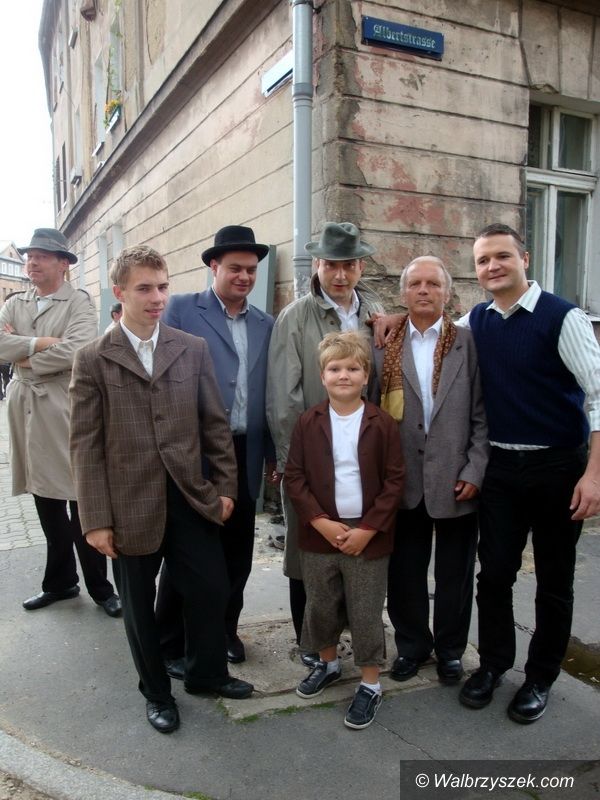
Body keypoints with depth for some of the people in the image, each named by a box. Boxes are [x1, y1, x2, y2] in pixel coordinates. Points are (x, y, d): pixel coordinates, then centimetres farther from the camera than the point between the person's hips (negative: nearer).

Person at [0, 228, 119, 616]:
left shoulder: (80, 302, -5)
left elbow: (73, 351, -20)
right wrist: (39, 343, -15)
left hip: (67, 410, -6)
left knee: (82, 502, 1)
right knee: (47, 505, 15)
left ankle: (99, 585, 16)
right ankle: (61, 581, 31)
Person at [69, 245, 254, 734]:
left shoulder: (193, 349, 3)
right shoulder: (93, 359, -3)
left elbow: (215, 423, 5)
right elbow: (85, 445, -5)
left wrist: (225, 486, 3)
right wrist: (96, 519, -8)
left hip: (191, 497, 2)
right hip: (131, 506, -2)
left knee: (212, 588, 10)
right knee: (139, 604, 14)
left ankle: (206, 672, 38)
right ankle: (156, 691, 38)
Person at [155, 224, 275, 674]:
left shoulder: (265, 324, 11)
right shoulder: (181, 310, -2)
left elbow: (269, 393, 12)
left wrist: (272, 452, 11)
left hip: (246, 456, 4)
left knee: (237, 552, 15)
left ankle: (225, 629, 35)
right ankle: (171, 645, 26)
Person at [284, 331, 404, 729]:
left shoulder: (382, 423, -8)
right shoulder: (309, 422, -3)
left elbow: (395, 481, -7)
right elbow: (294, 476, -1)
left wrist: (368, 528, -12)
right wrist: (319, 520, -12)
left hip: (368, 535, -2)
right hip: (320, 532, 3)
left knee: (366, 614, 7)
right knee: (321, 606, 18)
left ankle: (371, 685, 26)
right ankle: (328, 663, 43)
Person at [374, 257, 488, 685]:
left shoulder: (468, 343, 0)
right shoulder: (384, 345, 1)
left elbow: (482, 414, -1)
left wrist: (474, 471, -7)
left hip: (456, 481, -1)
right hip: (404, 482, 1)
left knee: (454, 574, 14)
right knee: (404, 571, 14)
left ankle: (450, 649, 35)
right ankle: (412, 644, 36)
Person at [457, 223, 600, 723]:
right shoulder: (474, 322, 3)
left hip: (558, 466, -3)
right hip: (500, 466, 4)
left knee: (554, 579, 11)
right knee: (495, 573, 11)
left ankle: (541, 678, 30)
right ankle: (493, 664, 32)